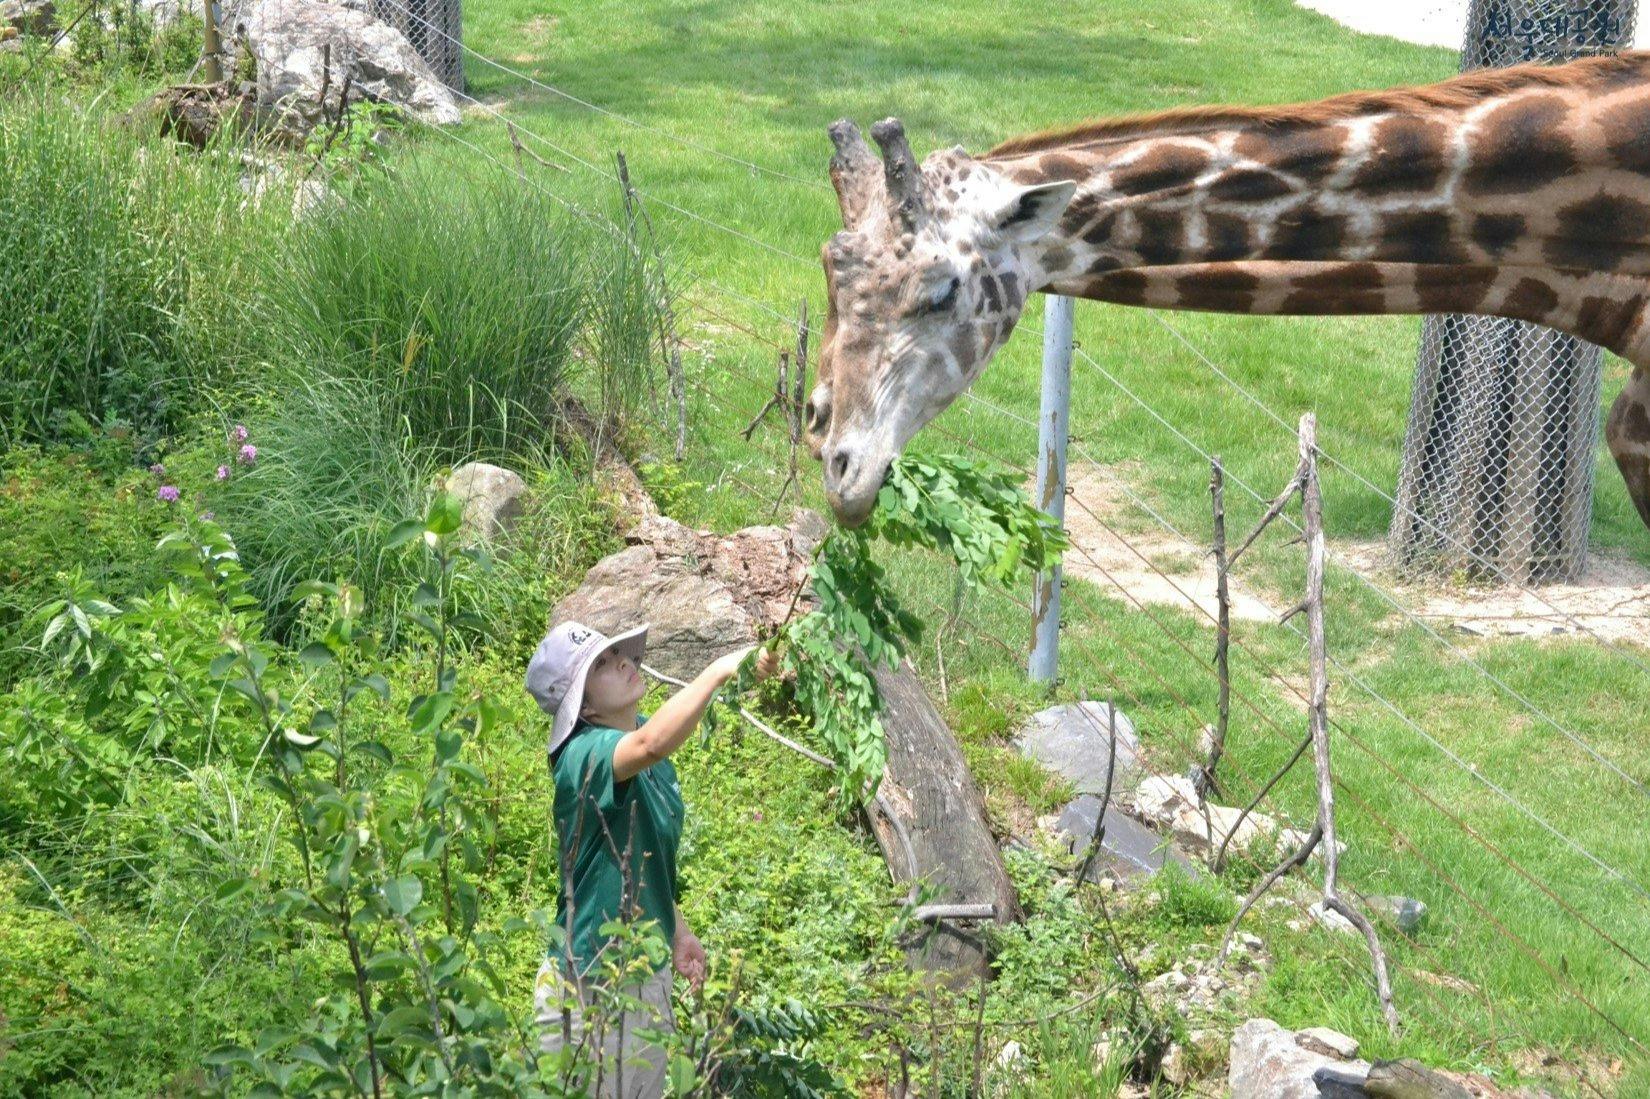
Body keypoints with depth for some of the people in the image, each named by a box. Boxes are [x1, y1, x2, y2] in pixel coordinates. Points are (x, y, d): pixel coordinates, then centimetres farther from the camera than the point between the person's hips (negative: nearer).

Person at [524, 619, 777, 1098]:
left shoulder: (640, 733, 4)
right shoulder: (585, 757, -23)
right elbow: (650, 745, -48)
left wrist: (678, 931, 19)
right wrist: (721, 669, -51)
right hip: (592, 982, -9)